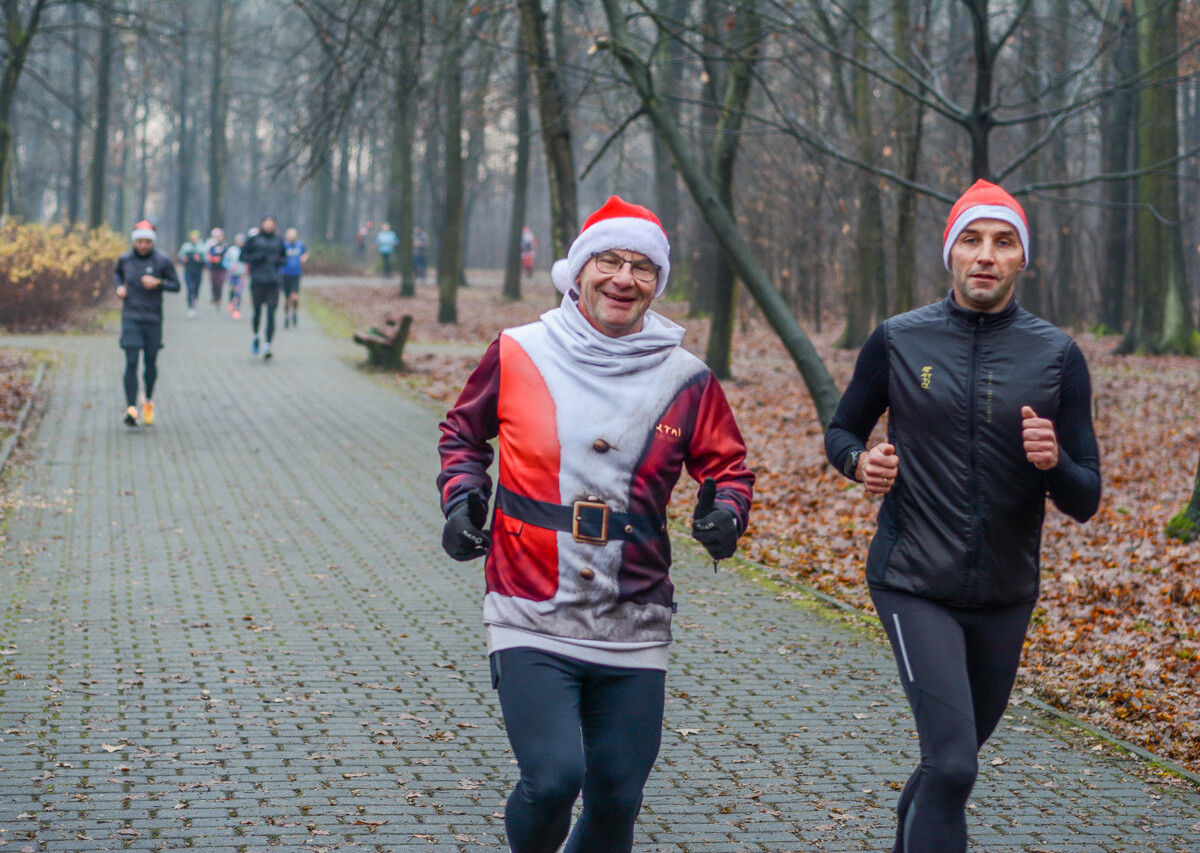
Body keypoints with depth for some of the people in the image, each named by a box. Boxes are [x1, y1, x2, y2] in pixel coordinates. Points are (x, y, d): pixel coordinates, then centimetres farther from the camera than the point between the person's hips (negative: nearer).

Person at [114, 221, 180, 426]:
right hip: (131, 318, 0)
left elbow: (176, 285, 0)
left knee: (150, 363, 8)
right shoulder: (125, 259, 3)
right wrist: (119, 287, 4)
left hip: (153, 319, 0)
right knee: (131, 362, -11)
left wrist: (158, 283, -17)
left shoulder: (163, 261, -4)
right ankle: (131, 407, -15)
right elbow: (117, 274, 24)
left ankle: (148, 399, 34)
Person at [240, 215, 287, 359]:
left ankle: (268, 345, -11)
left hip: (273, 282, 1)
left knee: (271, 314, -8)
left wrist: (279, 260, -2)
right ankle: (256, 337, 33)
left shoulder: (278, 240, 11)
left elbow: (285, 258, 20)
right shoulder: (253, 239, 4)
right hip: (257, 281, -1)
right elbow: (243, 255, 6)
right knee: (257, 311, 5)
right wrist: (256, 257, -11)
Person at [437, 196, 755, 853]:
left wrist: (725, 511, -10)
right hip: (532, 624, -2)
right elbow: (462, 432, 15)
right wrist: (462, 495, -2)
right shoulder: (519, 355, -1)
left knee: (617, 800, 5)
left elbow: (727, 467, 12)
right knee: (551, 779, -16)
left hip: (632, 630, 2)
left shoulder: (686, 381, 1)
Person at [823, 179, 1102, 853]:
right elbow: (842, 431, 10)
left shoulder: (1058, 356, -3)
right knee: (953, 763, -18)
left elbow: (1085, 503, -3)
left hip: (1005, 595, 3)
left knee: (958, 754, 21)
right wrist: (860, 460, -13)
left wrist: (1055, 463, -25)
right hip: (915, 587, -3)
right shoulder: (899, 341, -4)